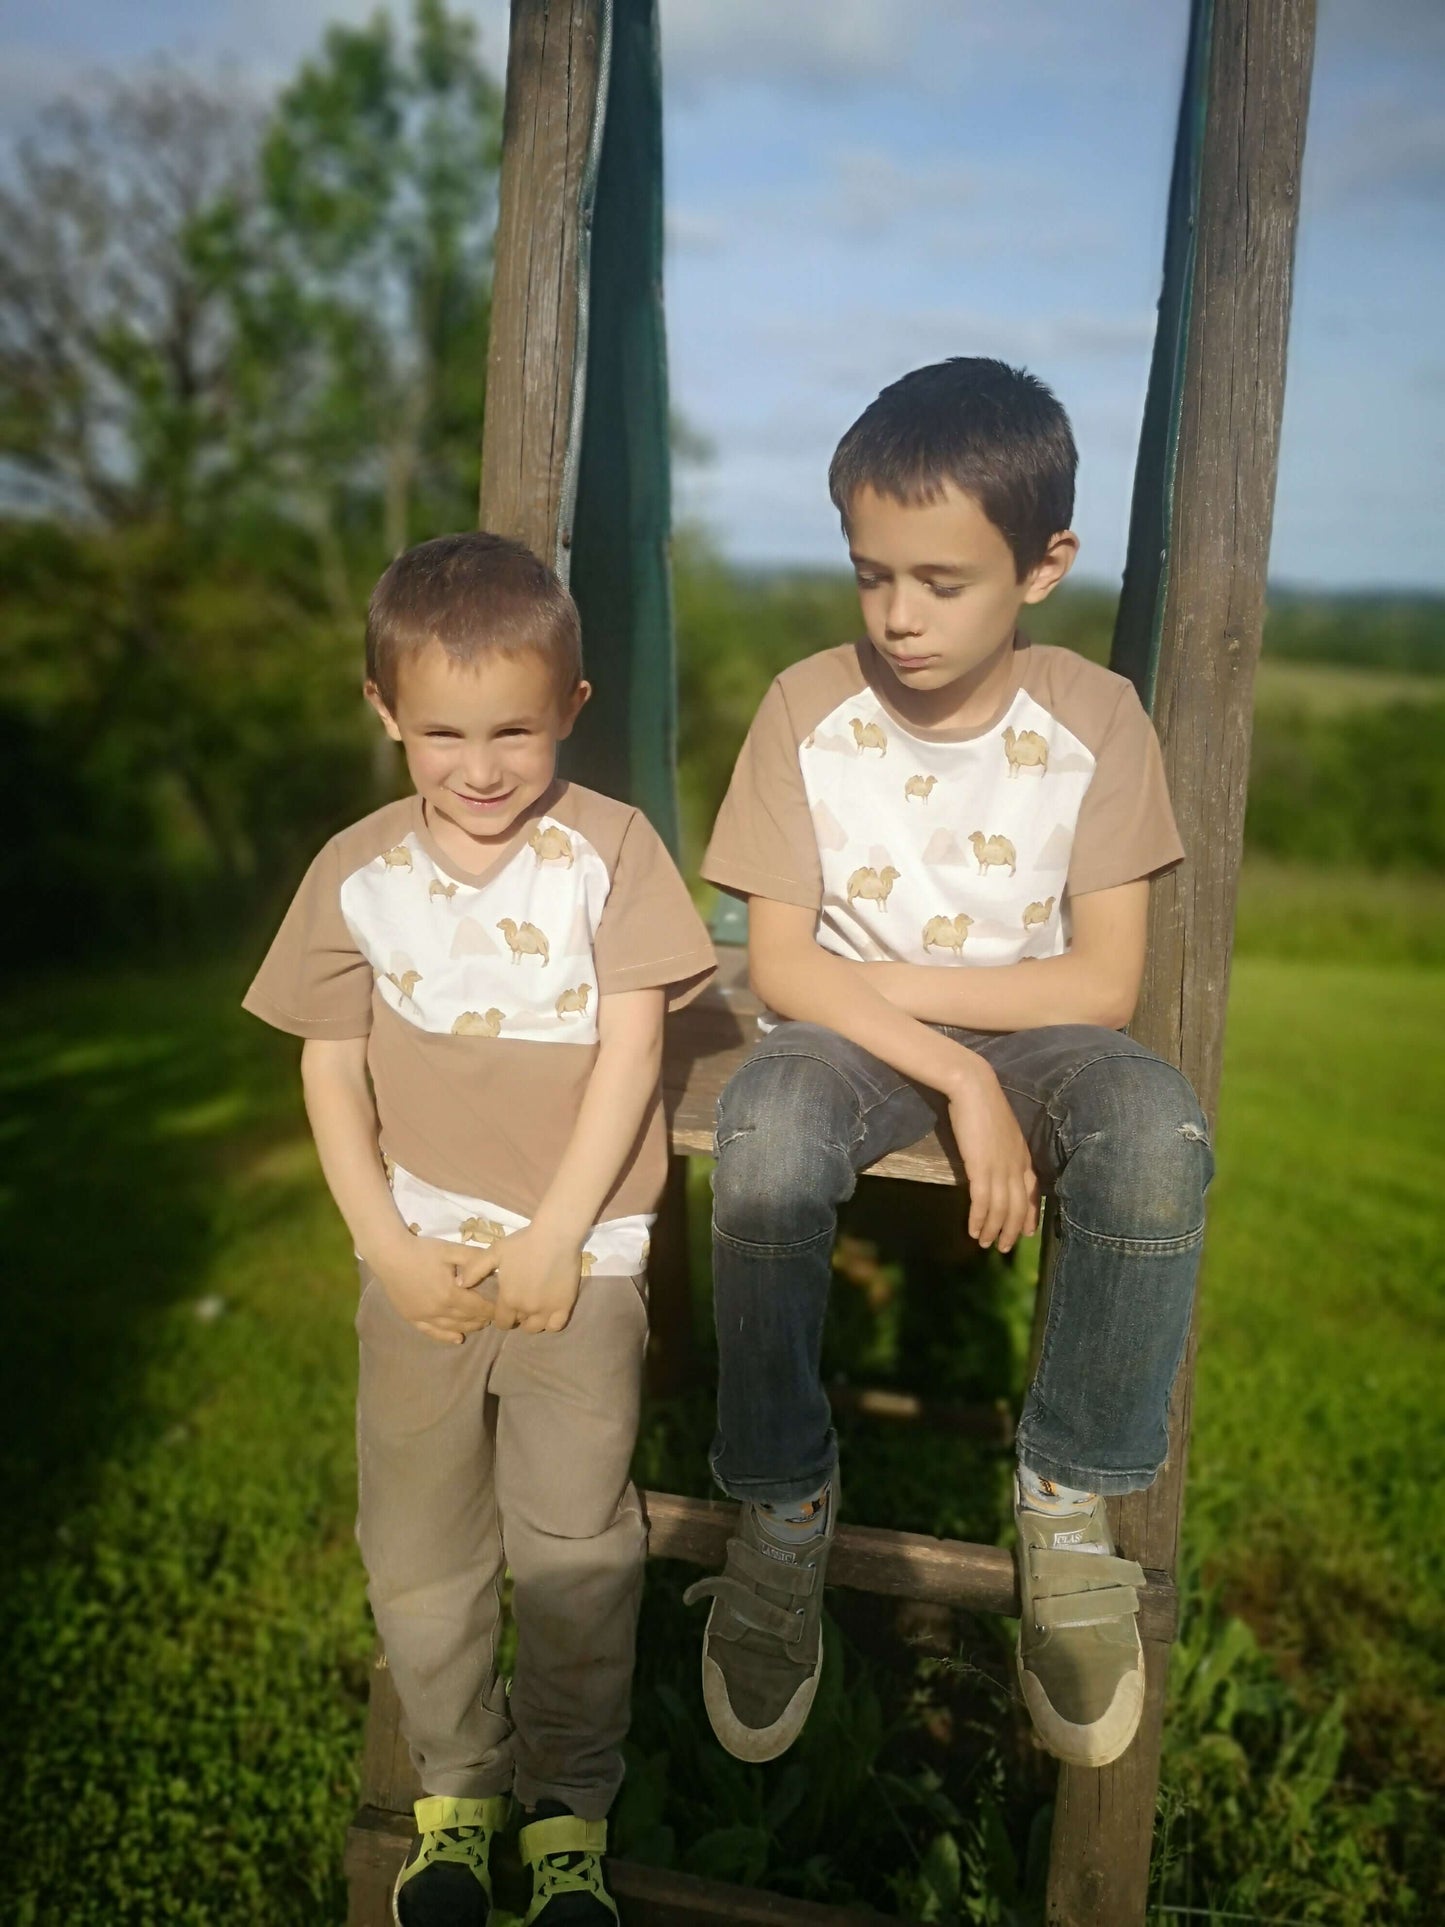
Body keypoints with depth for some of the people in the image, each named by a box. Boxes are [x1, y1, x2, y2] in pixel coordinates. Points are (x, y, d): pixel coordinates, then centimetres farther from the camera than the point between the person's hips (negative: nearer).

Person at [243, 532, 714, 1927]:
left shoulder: (608, 848, -7)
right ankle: (454, 1788, 35)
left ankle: (570, 1801, 27)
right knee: (417, 1549, 11)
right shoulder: (357, 874, 0)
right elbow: (330, 1072, 3)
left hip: (581, 1250, -2)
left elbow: (630, 1050, -9)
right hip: (423, 1254, 3)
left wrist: (553, 1239, -11)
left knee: (574, 1541, 2)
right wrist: (390, 1250, -6)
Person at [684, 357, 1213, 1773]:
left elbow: (1104, 982, -10)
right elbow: (777, 965, -11)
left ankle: (1070, 1504, -10)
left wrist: (881, 979, -15)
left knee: (1156, 1130, -32)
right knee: (767, 1133, -34)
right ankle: (780, 1511, -12)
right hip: (848, 1028, 0)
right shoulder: (810, 709, -8)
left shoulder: (1094, 719, -7)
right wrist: (956, 1079, -22)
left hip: (1034, 1027, 1)